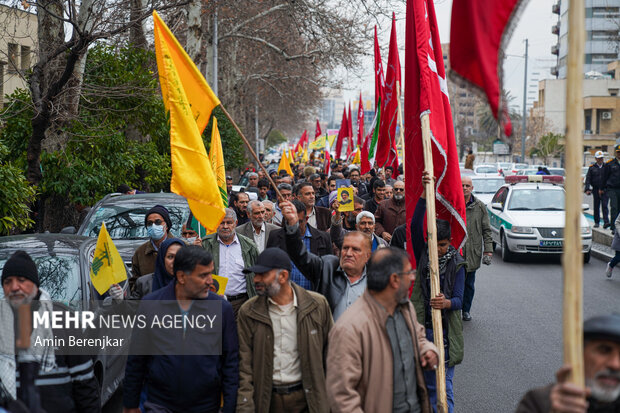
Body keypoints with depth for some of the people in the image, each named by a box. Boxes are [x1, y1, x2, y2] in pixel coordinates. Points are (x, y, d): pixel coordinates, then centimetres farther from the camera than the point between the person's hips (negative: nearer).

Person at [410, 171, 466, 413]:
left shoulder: (457, 264, -2)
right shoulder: (423, 255, 2)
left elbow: (459, 299, -9)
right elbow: (415, 226, -12)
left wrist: (446, 303, -34)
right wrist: (425, 193, -22)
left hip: (446, 330, -2)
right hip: (421, 327, 2)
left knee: (444, 387, -2)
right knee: (424, 383, 8)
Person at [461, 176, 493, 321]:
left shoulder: (480, 206, 5)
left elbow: (486, 230, 8)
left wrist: (488, 250, 2)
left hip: (473, 252, 2)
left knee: (469, 283, 11)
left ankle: (466, 310, 24)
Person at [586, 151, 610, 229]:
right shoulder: (592, 168, 6)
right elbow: (588, 179, 3)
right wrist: (587, 189, -9)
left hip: (605, 190, -1)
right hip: (596, 190, 1)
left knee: (604, 206, -11)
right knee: (596, 207, 7)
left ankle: (606, 222, -15)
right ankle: (597, 222, 15)